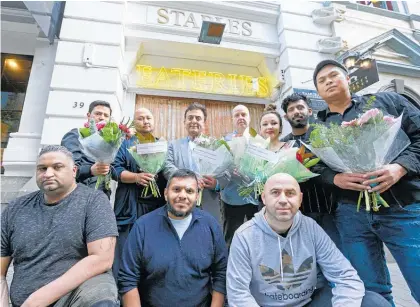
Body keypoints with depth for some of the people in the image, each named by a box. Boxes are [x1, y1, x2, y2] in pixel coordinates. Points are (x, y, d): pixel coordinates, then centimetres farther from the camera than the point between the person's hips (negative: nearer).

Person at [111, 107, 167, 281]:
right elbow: (115, 169, -3)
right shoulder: (125, 144, 8)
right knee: (125, 253, 1)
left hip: (158, 206, 3)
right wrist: (136, 177, -18)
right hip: (130, 207, -2)